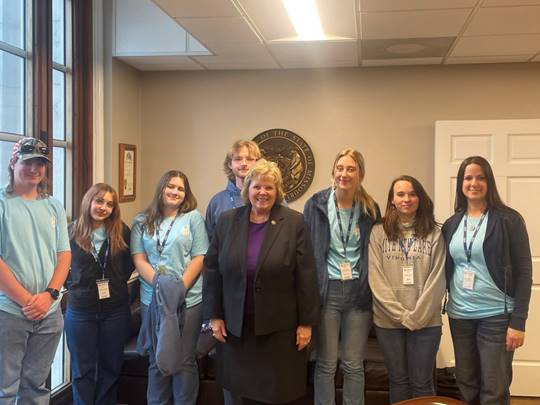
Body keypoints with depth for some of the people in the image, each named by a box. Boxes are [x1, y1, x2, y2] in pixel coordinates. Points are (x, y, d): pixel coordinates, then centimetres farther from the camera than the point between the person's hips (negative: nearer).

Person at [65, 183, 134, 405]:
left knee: (111, 367, 12)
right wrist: (73, 285, -1)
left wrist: (116, 284, 1)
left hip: (115, 309, 1)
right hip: (80, 310, -1)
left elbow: (129, 265, 9)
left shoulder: (121, 232, -3)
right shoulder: (72, 232, -5)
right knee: (83, 370, 9)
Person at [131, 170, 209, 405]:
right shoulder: (142, 221, 8)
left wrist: (179, 287, -15)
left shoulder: (193, 217, 2)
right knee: (157, 360, 12)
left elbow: (199, 258, -4)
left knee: (185, 360, 4)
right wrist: (161, 286, -14)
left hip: (188, 299, -2)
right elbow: (139, 259, 0)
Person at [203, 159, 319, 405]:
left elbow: (306, 276, -5)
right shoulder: (227, 221, 2)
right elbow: (212, 271, 5)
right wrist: (214, 316, 2)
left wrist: (306, 322, -6)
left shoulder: (294, 222, -5)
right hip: (235, 325, 2)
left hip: (279, 325, -2)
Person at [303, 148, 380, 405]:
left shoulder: (370, 209, 2)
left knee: (354, 365, 10)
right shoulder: (316, 205, -3)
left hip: (359, 292, 1)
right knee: (326, 364, 6)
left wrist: (372, 291, 3)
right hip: (327, 290, -1)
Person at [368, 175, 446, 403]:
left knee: (422, 383, 8)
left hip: (425, 321, -1)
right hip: (388, 320, 1)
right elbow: (375, 279, -5)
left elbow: (437, 280, -4)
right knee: (398, 381, 13)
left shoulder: (434, 233, 1)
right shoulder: (378, 232, 1)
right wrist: (401, 314, -11)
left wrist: (416, 316, -12)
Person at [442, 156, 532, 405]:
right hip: (459, 315, 5)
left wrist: (518, 321, -14)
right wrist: (442, 308, 6)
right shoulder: (452, 224, 7)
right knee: (466, 384, 13)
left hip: (497, 315, -4)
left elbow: (523, 272, -9)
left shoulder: (508, 219, -7)